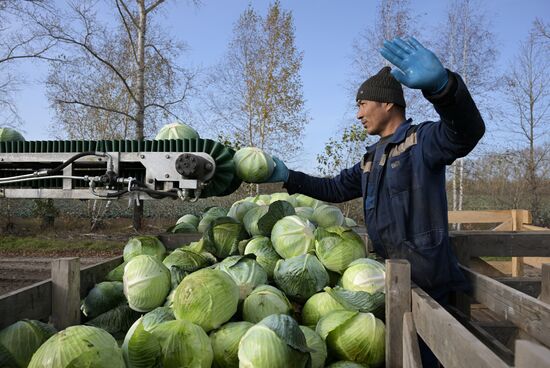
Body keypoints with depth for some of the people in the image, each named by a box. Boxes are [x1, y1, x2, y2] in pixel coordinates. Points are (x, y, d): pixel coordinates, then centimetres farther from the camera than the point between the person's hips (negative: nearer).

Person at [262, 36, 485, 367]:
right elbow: (336, 188, 23)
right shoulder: (372, 157, 17)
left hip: (426, 278, -8)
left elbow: (467, 132, -31)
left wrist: (441, 85, -50)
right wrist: (288, 178, 17)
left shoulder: (422, 140, -10)